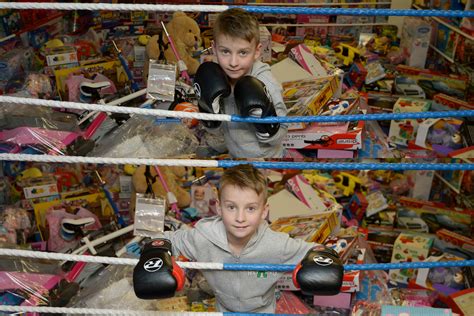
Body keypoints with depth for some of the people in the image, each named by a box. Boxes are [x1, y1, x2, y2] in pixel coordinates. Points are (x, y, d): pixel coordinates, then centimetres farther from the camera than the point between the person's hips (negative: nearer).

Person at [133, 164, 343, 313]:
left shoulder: (276, 245, -33)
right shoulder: (202, 239, -32)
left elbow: (312, 251, -18)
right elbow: (164, 240, -15)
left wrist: (322, 259, -38)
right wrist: (155, 255, -34)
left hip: (262, 310, 0)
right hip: (224, 309, 1)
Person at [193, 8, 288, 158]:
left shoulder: (266, 84, -25)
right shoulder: (217, 79, -16)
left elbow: (278, 137, -18)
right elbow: (217, 130, -5)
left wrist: (263, 118, -34)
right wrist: (209, 109, -22)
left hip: (266, 156, -3)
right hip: (234, 154, 3)